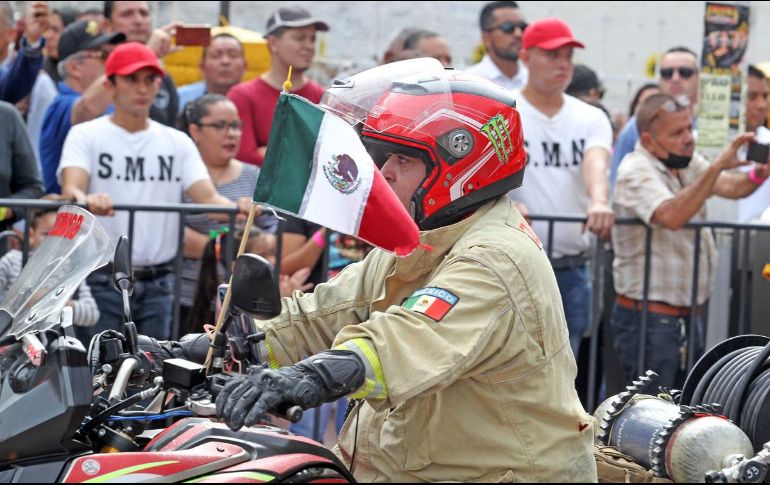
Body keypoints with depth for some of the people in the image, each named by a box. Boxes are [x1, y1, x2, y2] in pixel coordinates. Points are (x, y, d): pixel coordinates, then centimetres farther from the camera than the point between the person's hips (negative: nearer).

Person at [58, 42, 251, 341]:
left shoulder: (178, 143, 12)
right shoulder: (86, 136, 1)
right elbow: (71, 189, -15)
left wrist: (237, 208, -23)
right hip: (102, 281, -3)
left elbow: (208, 198, 1)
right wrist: (87, 200, -40)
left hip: (158, 283, 3)